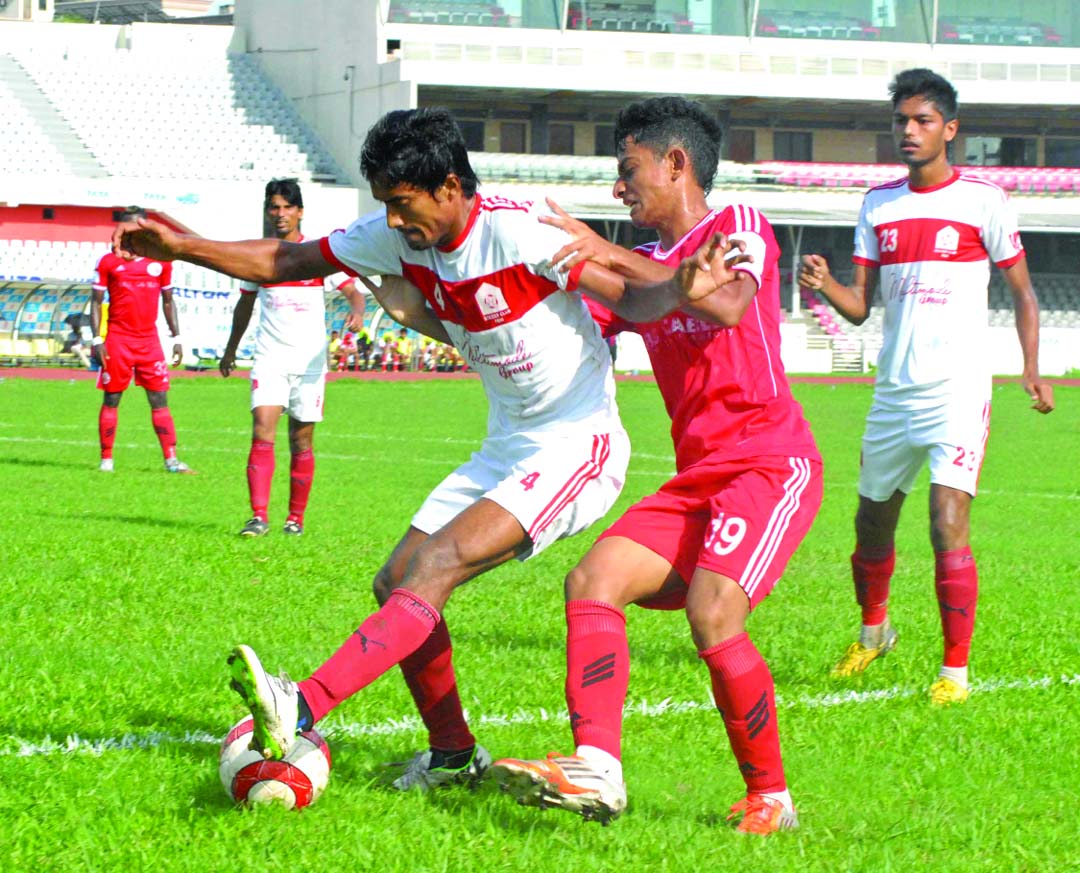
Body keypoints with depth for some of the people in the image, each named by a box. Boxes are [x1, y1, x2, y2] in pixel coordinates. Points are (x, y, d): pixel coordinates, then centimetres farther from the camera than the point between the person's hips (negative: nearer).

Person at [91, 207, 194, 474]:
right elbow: (96, 302, 3)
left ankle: (171, 460, -2)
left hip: (149, 341, 2)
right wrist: (97, 339, -7)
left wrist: (176, 338, 10)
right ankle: (106, 460, 7)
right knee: (111, 400, 1)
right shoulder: (109, 261, 1)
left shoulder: (160, 261, 7)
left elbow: (168, 301, 15)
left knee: (160, 400, -1)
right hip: (118, 340, -2)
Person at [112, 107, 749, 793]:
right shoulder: (401, 237, 0)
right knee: (397, 582, 5)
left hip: (576, 447, -9)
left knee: (433, 567, -24)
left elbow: (633, 301, -24)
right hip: (508, 449, 9)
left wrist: (681, 289, -46)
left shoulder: (518, 232, -22)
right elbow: (286, 262, 10)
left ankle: (300, 712, -35)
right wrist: (182, 247, 5)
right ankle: (454, 754, 21)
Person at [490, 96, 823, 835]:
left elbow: (727, 305, -23)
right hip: (698, 480, 8)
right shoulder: (640, 268, 21)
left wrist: (606, 254, -21)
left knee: (712, 613, -25)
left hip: (772, 462, -8)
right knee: (592, 580, -11)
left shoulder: (739, 223, -1)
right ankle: (597, 771, -24)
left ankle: (771, 798, -10)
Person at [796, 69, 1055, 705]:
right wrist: (825, 285, -14)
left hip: (959, 391, -5)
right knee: (872, 525, 14)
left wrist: (1033, 370, -7)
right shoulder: (879, 204, 10)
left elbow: (1023, 292, 4)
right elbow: (860, 306, 8)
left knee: (948, 527, -16)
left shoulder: (982, 200, -2)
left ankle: (957, 669, -10)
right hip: (893, 392, 5)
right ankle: (873, 630, 41)